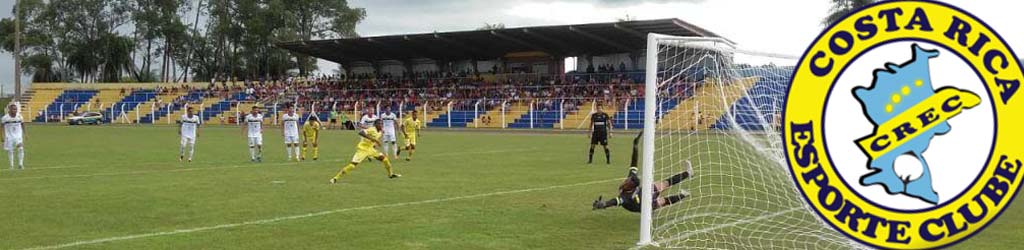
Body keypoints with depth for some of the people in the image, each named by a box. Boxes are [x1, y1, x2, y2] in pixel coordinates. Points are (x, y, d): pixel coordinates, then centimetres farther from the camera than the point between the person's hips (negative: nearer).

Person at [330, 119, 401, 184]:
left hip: (370, 148, 8)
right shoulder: (371, 129, -21)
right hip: (362, 149, -8)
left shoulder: (379, 132, 5)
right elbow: (360, 133, -37)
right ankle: (335, 178, -9)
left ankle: (391, 174, 23)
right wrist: (372, 139, -39)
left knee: (384, 158, 4)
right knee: (353, 164, -16)